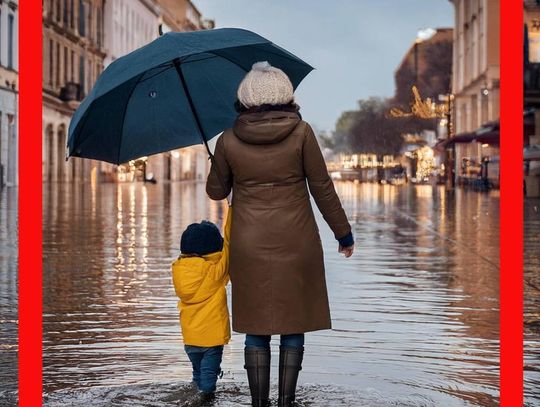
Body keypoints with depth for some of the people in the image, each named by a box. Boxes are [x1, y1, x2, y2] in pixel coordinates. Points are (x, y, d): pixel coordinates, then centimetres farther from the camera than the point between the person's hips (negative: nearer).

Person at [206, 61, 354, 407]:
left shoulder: (229, 140, -2)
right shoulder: (301, 132, -6)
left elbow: (216, 191, 9)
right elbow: (322, 188, -3)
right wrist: (344, 233, 6)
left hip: (250, 247, 1)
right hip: (296, 244, -1)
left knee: (256, 329, 9)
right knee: (294, 325, 8)